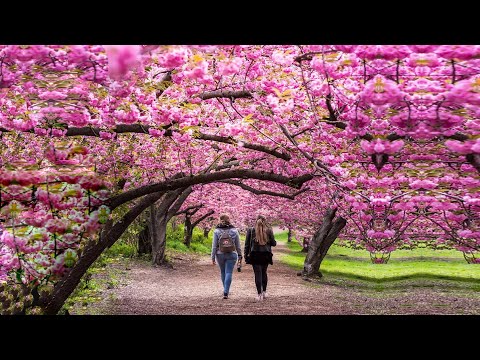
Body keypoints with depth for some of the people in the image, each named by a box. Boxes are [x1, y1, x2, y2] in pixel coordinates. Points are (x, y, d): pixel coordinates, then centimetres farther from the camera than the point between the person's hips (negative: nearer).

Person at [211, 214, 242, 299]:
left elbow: (214, 245, -3)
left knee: (223, 272, 18)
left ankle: (226, 290, 30)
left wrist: (213, 257, 2)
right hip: (231, 254, -1)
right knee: (229, 273, -1)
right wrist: (239, 255, 14)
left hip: (220, 254, 1)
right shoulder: (234, 230, 0)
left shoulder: (217, 231, -4)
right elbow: (238, 245, 4)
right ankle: (225, 292, -11)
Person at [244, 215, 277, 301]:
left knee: (258, 274, 0)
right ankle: (264, 292, 22)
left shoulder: (251, 230, -2)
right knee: (264, 273, 18)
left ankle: (259, 294, -5)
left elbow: (247, 244, 0)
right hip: (266, 255, 1)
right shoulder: (269, 231, -2)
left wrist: (246, 255, 6)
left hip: (255, 255, -1)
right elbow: (273, 243, 1)